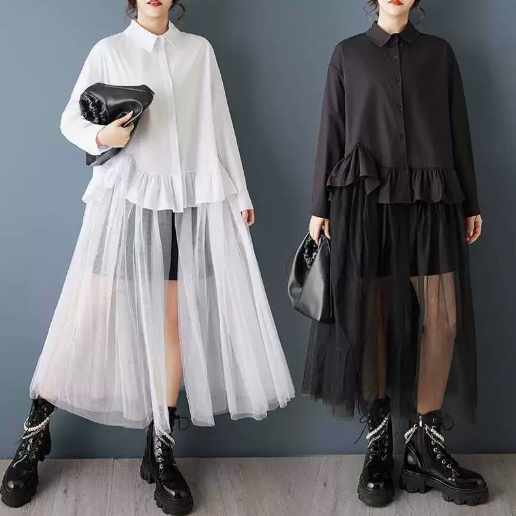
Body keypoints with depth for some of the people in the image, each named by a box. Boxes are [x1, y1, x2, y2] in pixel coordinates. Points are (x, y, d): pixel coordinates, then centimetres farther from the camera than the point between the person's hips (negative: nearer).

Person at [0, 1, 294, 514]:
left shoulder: (199, 50, 12)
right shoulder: (109, 51, 6)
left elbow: (219, 126, 12)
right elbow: (71, 119, 7)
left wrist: (240, 193, 11)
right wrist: (102, 136, -15)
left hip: (191, 201, 2)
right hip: (127, 195, -2)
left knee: (175, 319, 2)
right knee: (88, 313, -4)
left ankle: (160, 448, 11)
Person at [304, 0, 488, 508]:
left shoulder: (438, 52, 14)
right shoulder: (348, 53, 10)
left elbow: (458, 130, 13)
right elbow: (331, 131, 7)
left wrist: (471, 203, 10)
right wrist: (320, 206, 3)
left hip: (430, 199, 2)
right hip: (366, 197, -1)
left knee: (444, 315, -6)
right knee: (371, 316, 0)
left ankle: (426, 444, 4)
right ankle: (378, 443, 9)